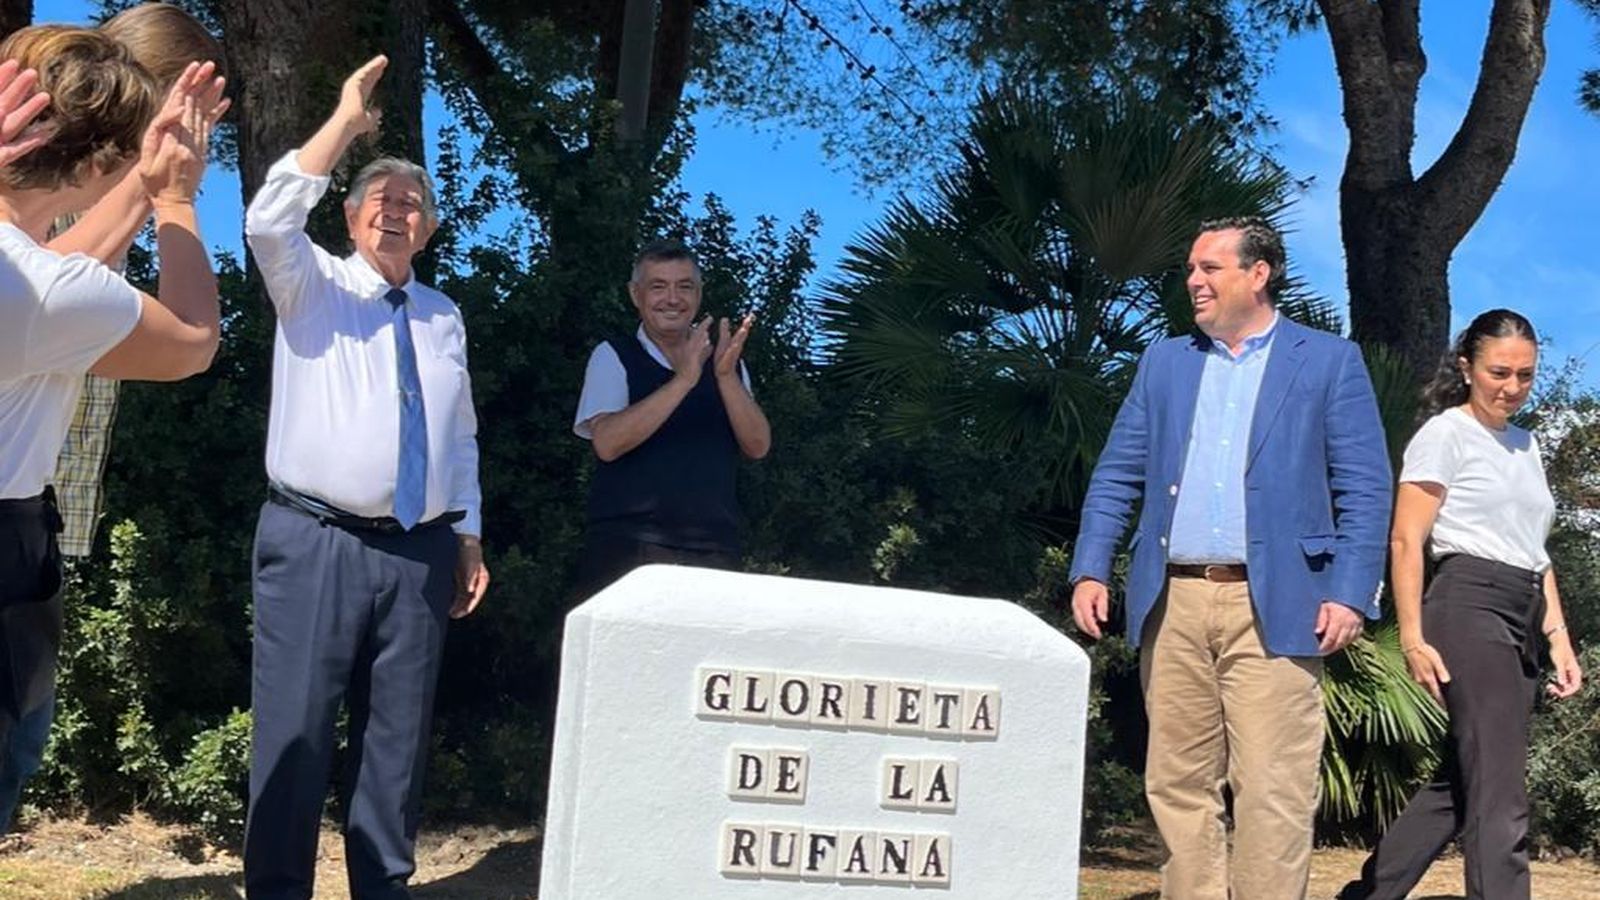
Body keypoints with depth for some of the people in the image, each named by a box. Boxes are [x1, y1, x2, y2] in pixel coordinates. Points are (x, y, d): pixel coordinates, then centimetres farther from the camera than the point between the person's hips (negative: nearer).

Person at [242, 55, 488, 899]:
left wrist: (469, 534, 15)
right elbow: (270, 219, -17)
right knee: (295, 729, -4)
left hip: (420, 551, 4)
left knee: (397, 733, 9)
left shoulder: (443, 315, 16)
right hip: (316, 542, -4)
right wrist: (346, 121, -17)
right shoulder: (312, 285, 5)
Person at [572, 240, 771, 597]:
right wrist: (684, 379, -19)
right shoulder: (613, 356, 4)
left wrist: (726, 375, -14)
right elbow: (607, 443, -13)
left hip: (713, 552, 3)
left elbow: (757, 446, 2)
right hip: (627, 550, -3)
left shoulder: (723, 360, 14)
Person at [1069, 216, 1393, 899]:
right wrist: (1089, 570, 2)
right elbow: (1115, 477, 13)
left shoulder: (1330, 362, 5)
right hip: (1173, 603, 4)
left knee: (1272, 791, -6)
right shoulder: (1164, 362, 16)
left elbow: (1365, 491, 0)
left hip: (1274, 606, -4)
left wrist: (1350, 595, -10)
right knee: (1177, 784, 7)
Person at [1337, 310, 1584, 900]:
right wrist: (1413, 639, -15)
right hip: (1470, 609, -8)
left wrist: (1558, 638, 14)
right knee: (1500, 796, -11)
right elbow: (1405, 541, -8)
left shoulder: (1526, 445, 20)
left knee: (1462, 781, 10)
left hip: (1522, 625, 8)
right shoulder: (1445, 433, -3)